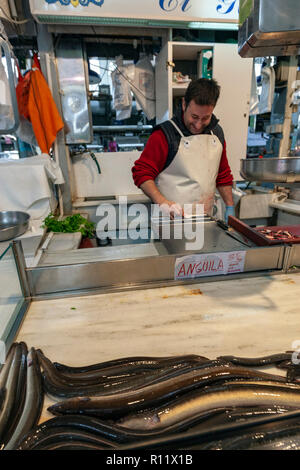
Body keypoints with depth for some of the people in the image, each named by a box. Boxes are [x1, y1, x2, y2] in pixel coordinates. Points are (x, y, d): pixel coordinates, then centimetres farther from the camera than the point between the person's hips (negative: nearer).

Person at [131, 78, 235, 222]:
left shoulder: (216, 132, 9)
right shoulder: (164, 134, -10)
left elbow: (223, 174, 17)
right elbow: (142, 173, -10)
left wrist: (230, 207, 14)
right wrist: (162, 202, -24)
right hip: (172, 219, -4)